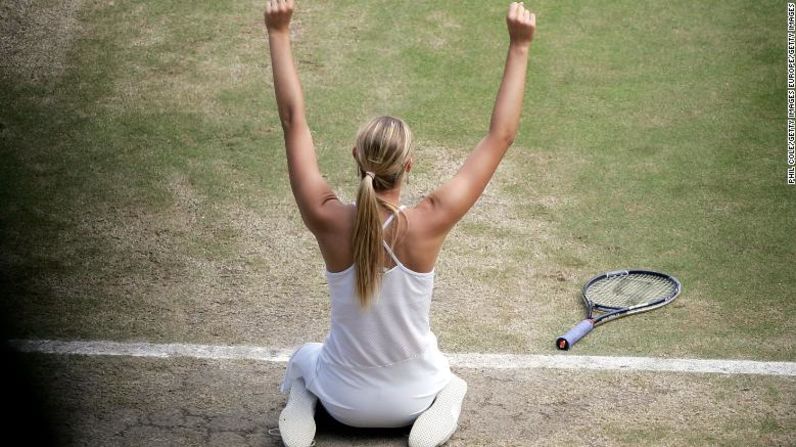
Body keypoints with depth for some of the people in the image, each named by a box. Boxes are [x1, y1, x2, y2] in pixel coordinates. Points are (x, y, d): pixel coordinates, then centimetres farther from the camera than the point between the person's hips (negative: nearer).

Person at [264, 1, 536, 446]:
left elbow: (294, 121, -15)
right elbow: (501, 136, -22)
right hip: (412, 399, -1)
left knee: (305, 357, 37)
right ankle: (440, 404, 5)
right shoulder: (427, 225, -28)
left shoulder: (329, 222, -26)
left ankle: (303, 405, 6)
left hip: (343, 401, 1)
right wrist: (520, 47, -19)